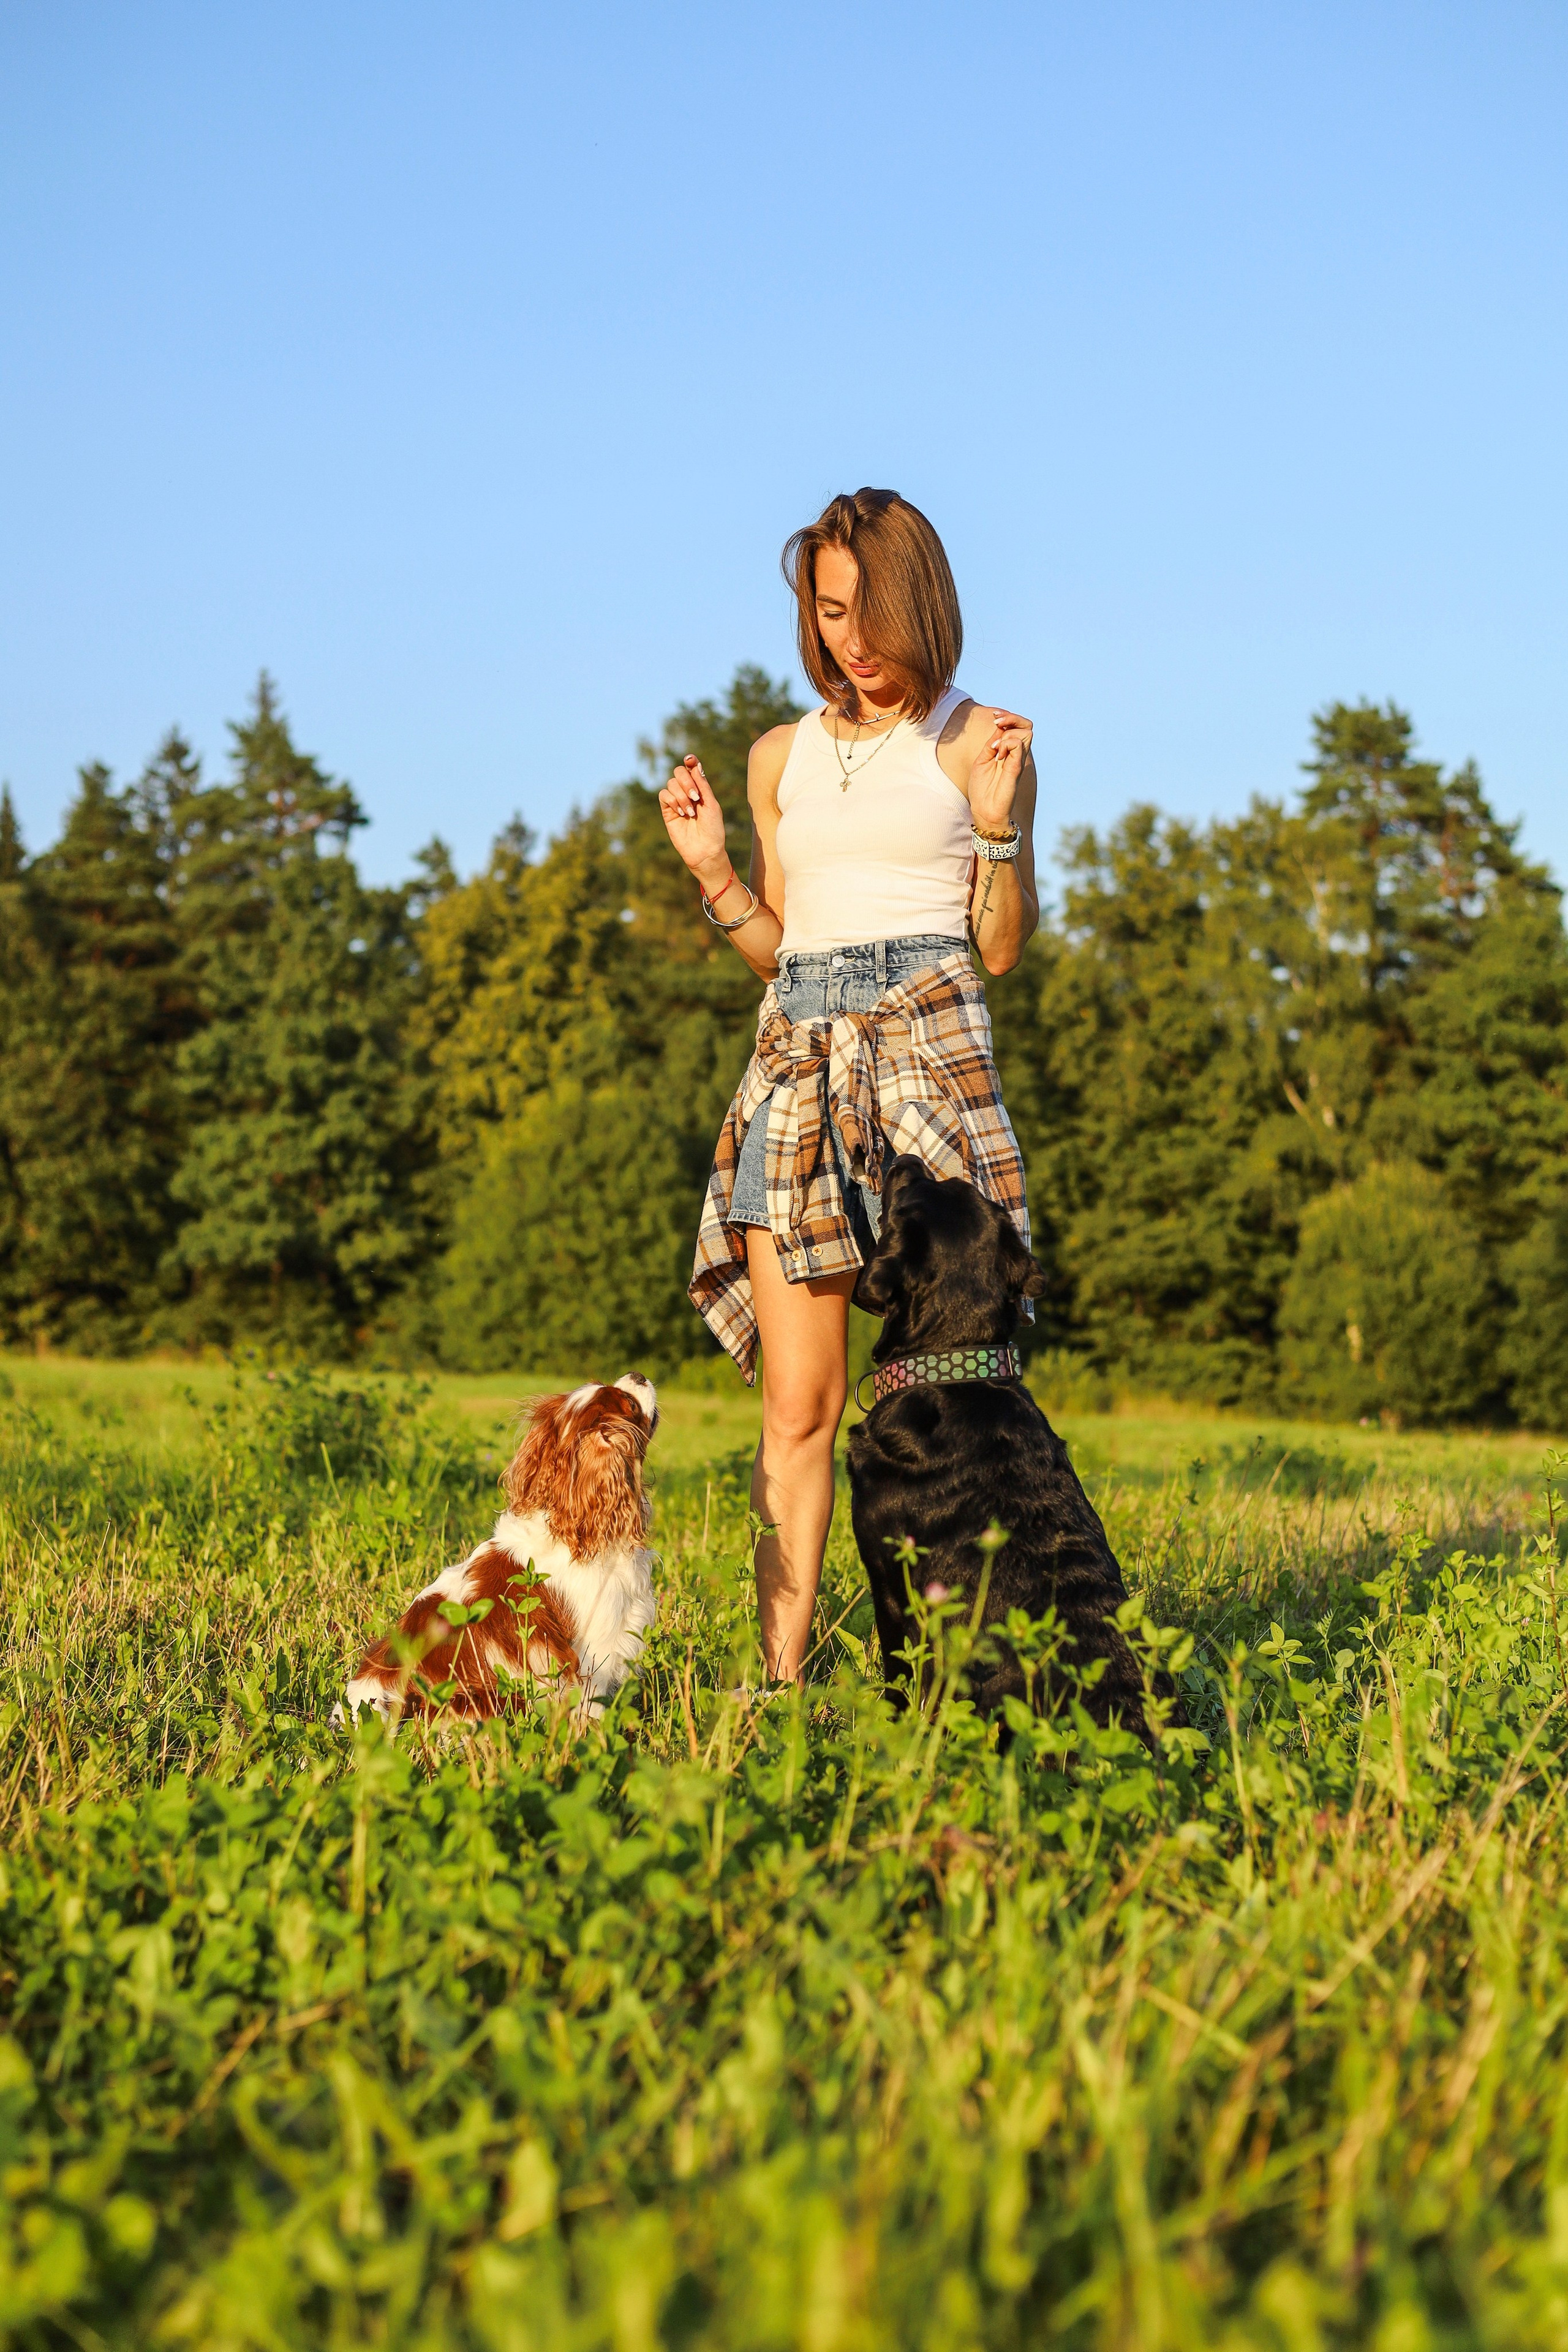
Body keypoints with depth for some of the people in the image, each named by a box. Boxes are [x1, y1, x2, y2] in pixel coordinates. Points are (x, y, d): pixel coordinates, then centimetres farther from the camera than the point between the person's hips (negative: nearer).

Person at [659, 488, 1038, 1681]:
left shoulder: (981, 741, 7)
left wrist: (1001, 819, -9)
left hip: (929, 1040, -3)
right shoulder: (783, 756, 19)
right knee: (799, 1403, -3)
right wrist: (711, 866, 7)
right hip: (800, 1048, 3)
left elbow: (1004, 947, 4)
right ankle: (781, 1673, -2)